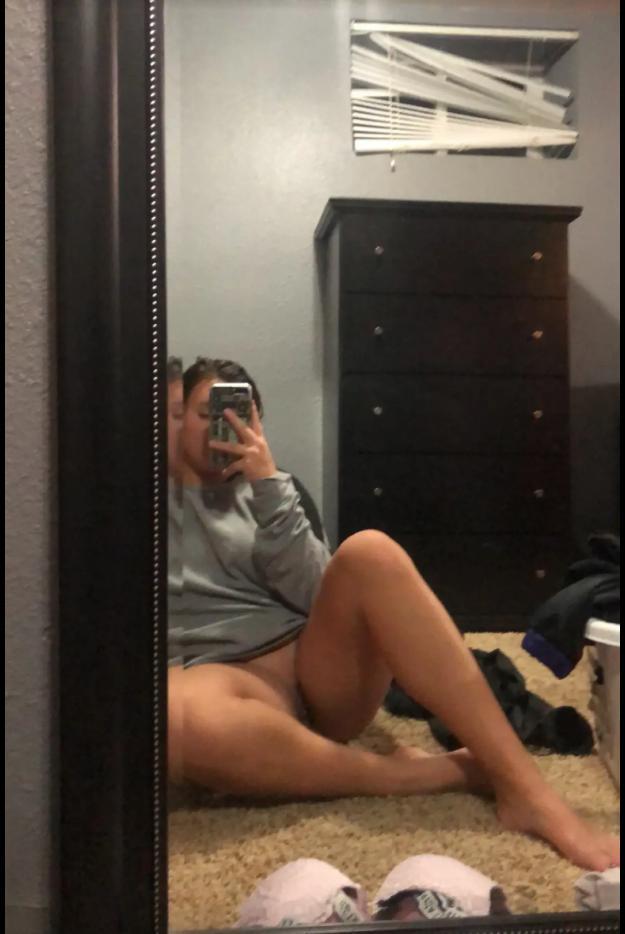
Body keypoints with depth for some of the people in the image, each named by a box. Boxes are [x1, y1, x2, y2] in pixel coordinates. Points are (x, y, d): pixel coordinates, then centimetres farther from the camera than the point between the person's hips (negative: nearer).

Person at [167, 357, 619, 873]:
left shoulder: (261, 486, 17)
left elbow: (313, 593, 1)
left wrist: (269, 487, -8)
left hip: (319, 670, 3)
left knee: (370, 552, -27)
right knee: (175, 720, -41)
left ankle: (525, 787, -32)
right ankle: (447, 771, -28)